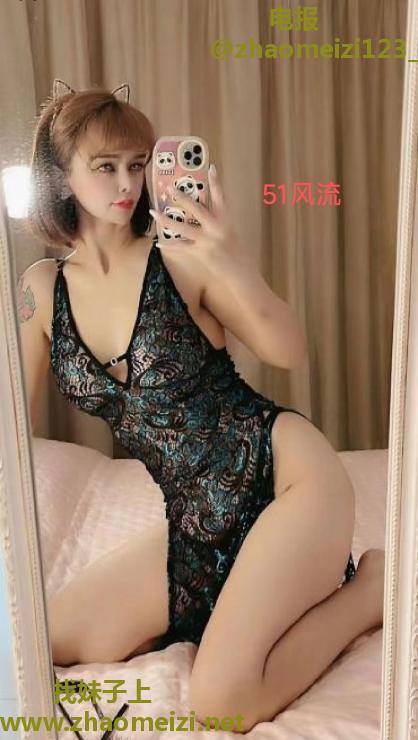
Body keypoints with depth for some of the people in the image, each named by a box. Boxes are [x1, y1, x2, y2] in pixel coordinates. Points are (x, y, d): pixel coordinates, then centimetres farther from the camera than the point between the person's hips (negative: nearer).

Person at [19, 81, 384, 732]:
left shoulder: (181, 254, -9)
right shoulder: (43, 288, 5)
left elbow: (289, 353, -13)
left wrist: (234, 264, -30)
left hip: (284, 471, -6)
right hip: (197, 525, 6)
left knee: (221, 701, -19)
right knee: (53, 642, 2)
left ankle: (374, 586, 8)